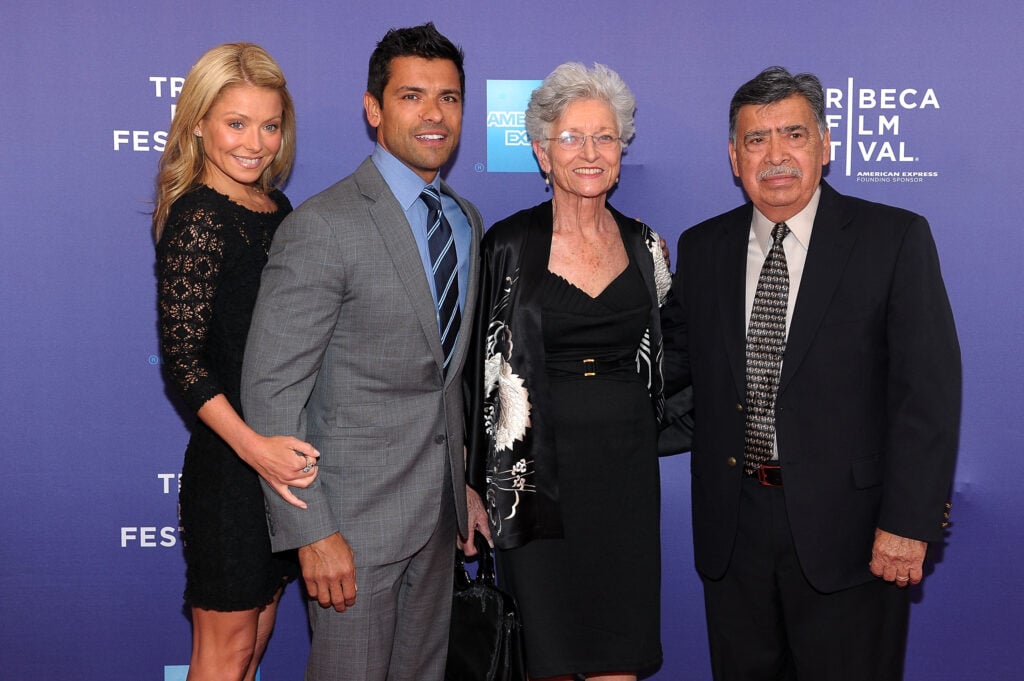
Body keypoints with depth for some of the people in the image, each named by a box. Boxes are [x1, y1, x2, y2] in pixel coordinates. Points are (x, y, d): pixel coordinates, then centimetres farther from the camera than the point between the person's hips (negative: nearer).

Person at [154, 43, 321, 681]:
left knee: (258, 628, 19)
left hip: (284, 452, 7)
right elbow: (182, 357, -19)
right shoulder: (197, 219, -14)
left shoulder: (275, 206, 9)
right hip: (230, 461, -7)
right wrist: (253, 445, -30)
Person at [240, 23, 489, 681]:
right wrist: (312, 532, -19)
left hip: (438, 507, 7)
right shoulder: (324, 226, -16)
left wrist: (465, 483, 15)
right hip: (357, 514, -7)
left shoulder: (467, 220, 8)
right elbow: (270, 388, -17)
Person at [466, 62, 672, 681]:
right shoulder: (509, 245, -3)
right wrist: (477, 485, -4)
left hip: (625, 473, 3)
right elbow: (482, 368, -2)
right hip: (538, 473, -3)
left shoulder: (644, 245, 7)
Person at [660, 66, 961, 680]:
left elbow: (929, 389, -10)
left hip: (845, 531, -3)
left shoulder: (895, 238, -6)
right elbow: (679, 354, 13)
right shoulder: (701, 248, 6)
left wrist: (906, 524, -14)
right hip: (732, 527, 4)